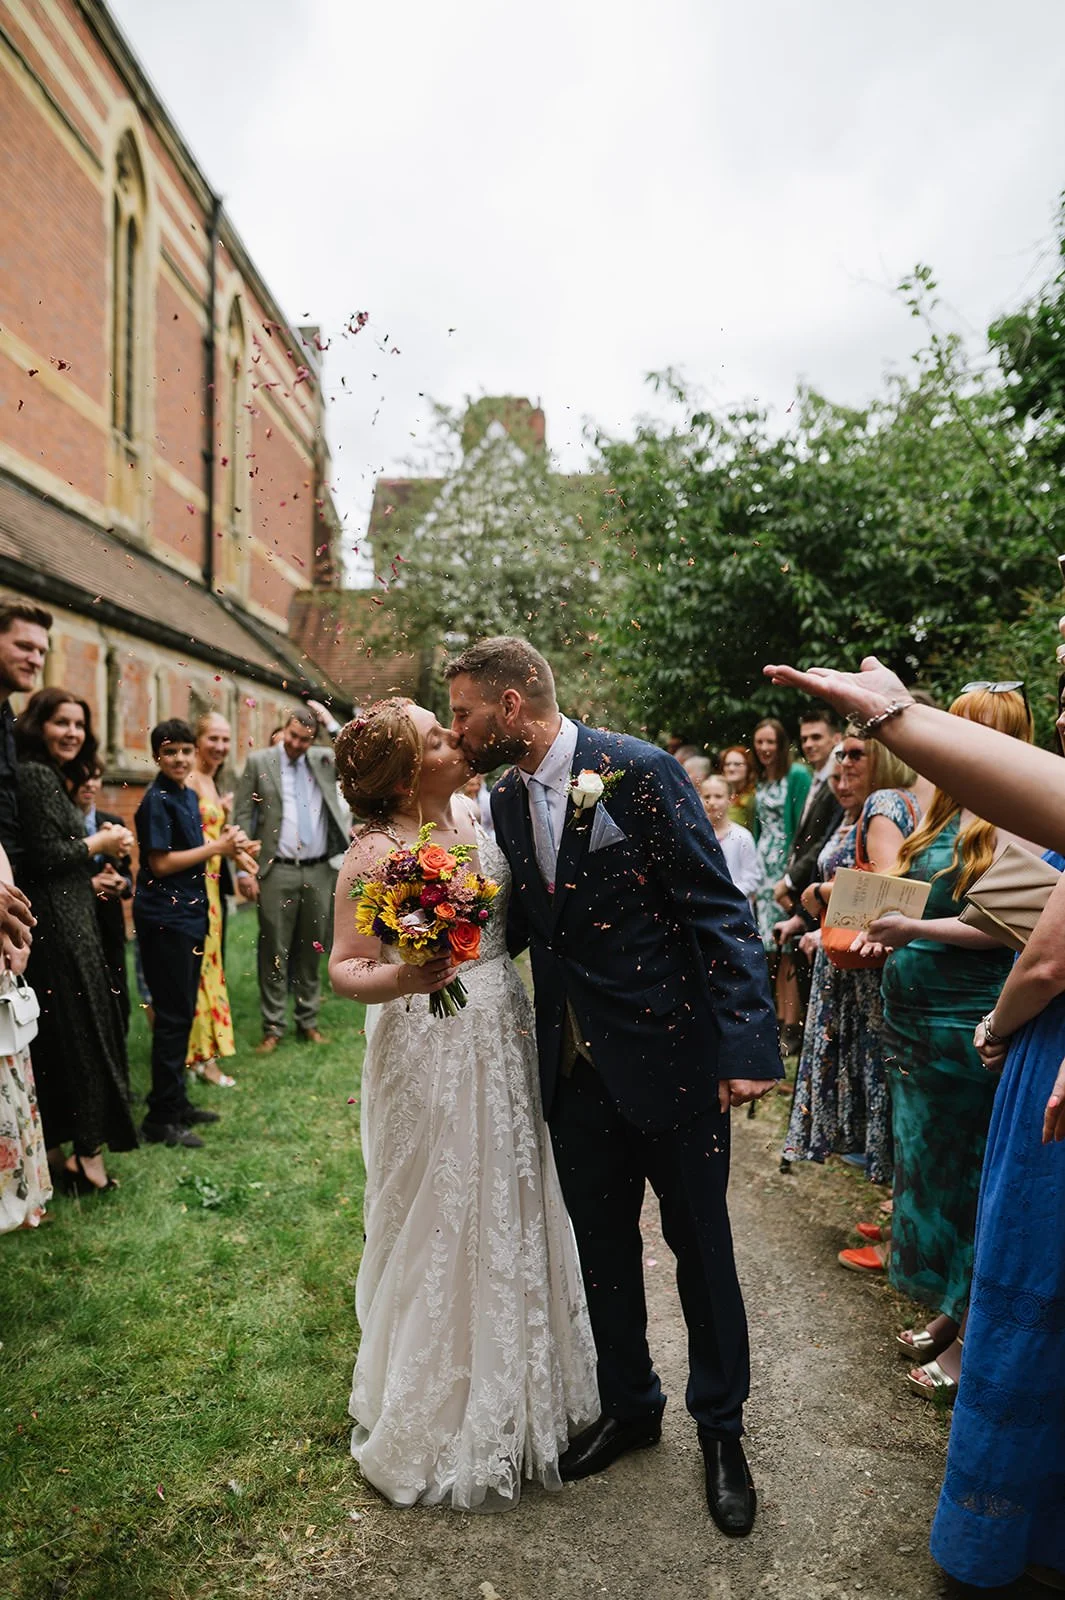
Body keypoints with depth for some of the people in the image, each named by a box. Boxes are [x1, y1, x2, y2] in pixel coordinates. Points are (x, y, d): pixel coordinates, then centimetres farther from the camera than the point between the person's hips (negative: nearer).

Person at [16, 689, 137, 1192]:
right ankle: (87, 1154, 6)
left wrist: (104, 843, 4)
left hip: (66, 920, 10)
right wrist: (99, 843, -7)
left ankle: (54, 1149, 23)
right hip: (58, 927, -10)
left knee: (55, 1036, 13)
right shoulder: (36, 775, -14)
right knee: (80, 1032, -3)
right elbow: (45, 856, -20)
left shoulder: (54, 778, 16)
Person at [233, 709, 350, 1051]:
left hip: (319, 872, 3)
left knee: (311, 949, 11)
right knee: (274, 950, 1)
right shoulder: (258, 762, 1)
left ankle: (308, 1022, 21)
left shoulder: (325, 761, 9)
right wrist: (244, 869, -7)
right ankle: (273, 1027, 11)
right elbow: (242, 817, -1)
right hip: (277, 871, -3)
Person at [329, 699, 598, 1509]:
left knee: (514, 1209, 18)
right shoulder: (374, 855, -15)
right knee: (443, 1224, 7)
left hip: (506, 1035, 7)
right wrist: (400, 978, -31)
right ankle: (440, 1420, 32)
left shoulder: (475, 817, 2)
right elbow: (345, 969, -13)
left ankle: (521, 1395, 42)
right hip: (432, 1050, -6)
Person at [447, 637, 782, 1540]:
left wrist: (747, 1044, -21)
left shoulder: (638, 770, -15)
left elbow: (717, 911, -16)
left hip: (669, 1056, -5)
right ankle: (629, 1405, 43)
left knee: (700, 1244, 12)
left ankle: (721, 1425, 36)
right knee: (603, 1245, 19)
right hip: (575, 1065, 6)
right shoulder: (507, 800, 5)